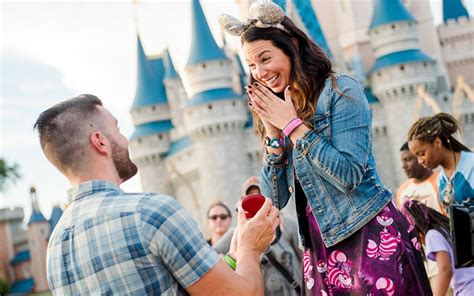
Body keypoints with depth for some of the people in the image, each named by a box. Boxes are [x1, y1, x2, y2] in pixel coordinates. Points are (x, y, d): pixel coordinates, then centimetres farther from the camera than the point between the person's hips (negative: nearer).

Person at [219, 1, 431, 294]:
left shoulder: (341, 90, -8)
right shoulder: (276, 111, 10)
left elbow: (349, 175, -18)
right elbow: (275, 199, 6)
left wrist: (292, 123, -14)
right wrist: (273, 133, -4)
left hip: (370, 239, -6)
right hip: (320, 251, 6)